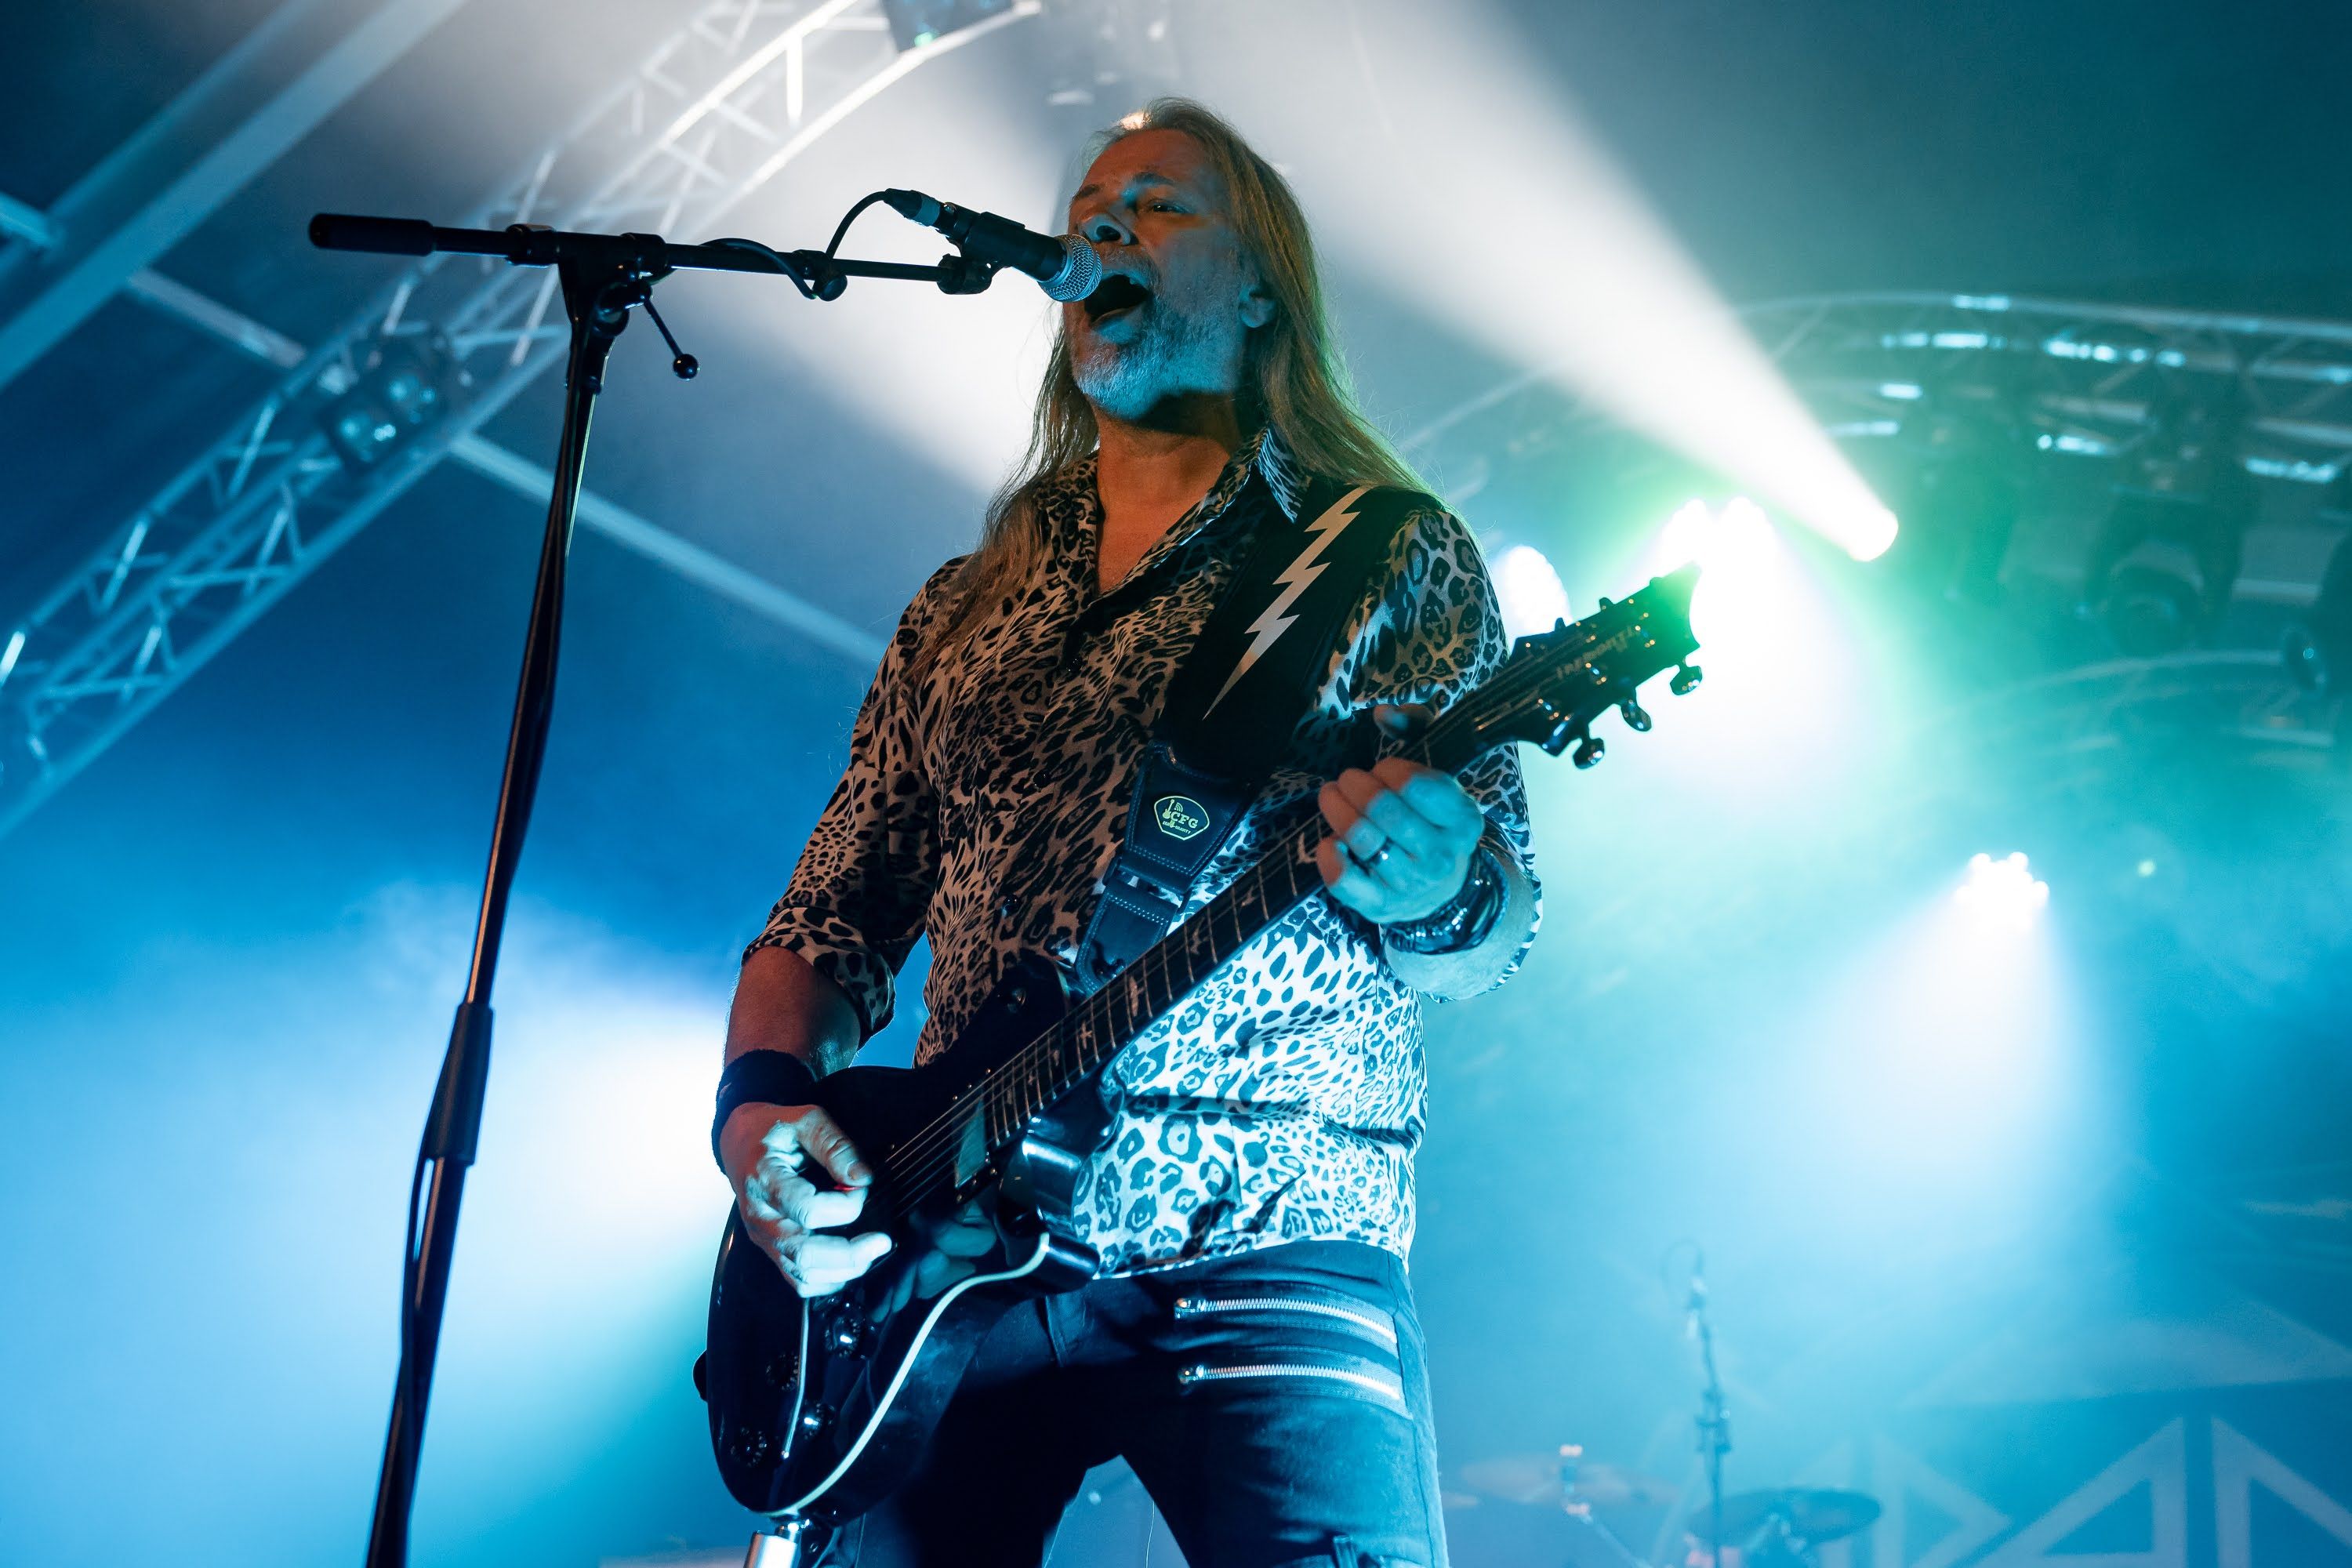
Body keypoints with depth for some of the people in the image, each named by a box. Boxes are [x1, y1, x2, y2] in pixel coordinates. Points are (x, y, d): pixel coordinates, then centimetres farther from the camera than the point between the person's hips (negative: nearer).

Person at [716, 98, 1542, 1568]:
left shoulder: (1392, 555, 6)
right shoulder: (962, 610, 18)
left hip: (1256, 1261, -4)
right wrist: (760, 1104, -2)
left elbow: (1493, 927, -2)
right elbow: (835, 918, 18)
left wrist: (1423, 887, -26)